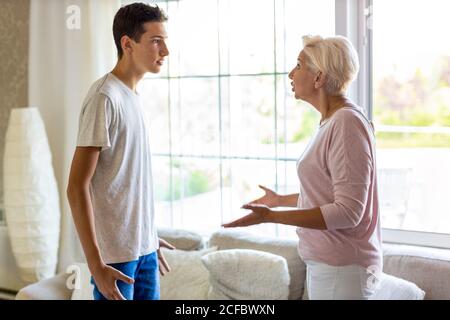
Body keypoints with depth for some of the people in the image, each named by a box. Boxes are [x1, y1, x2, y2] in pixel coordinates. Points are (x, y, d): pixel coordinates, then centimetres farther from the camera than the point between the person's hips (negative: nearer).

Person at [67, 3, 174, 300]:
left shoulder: (133, 96, 10)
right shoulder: (105, 97, -15)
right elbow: (77, 187, -18)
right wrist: (96, 264, -22)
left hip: (144, 248, 8)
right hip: (115, 253, -8)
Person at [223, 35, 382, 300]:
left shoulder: (348, 122, -19)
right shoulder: (332, 121, 8)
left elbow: (347, 211, -23)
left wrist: (270, 216, -25)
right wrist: (280, 200, 30)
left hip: (342, 268, -8)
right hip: (324, 263, 9)